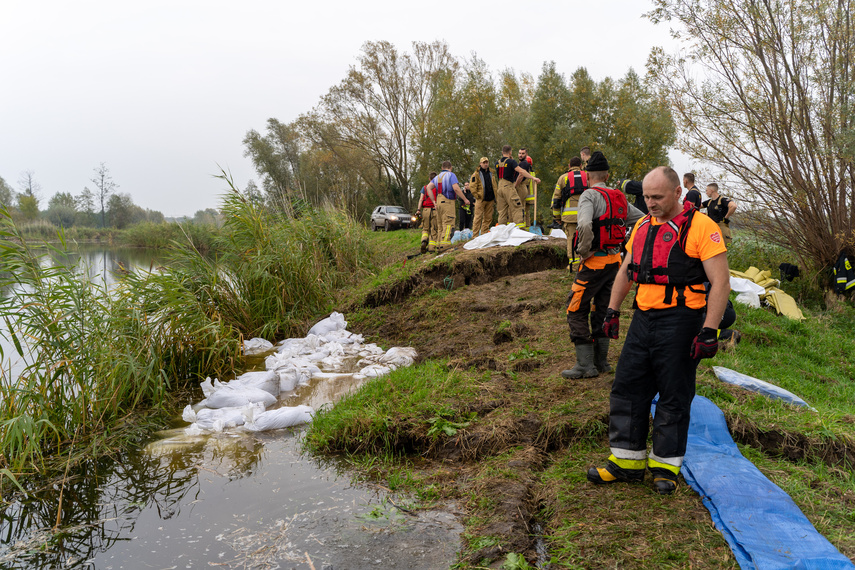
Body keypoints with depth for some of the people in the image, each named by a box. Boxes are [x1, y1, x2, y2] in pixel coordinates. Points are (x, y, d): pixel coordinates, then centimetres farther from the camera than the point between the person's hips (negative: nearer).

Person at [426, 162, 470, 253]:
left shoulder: (437, 177, 19)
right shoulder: (451, 175, -1)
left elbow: (429, 187, 7)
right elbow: (456, 188, -15)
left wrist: (433, 200, 6)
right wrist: (465, 199, -8)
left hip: (438, 203, 7)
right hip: (448, 202, -7)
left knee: (441, 226, 11)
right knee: (448, 225, -12)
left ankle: (439, 246, 9)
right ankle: (444, 245, -24)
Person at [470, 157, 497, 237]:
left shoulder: (492, 173, 16)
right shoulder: (476, 174, 0)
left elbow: (496, 186, 22)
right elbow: (471, 186, -5)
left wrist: (495, 198, 14)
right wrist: (477, 196, -9)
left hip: (490, 200, 5)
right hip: (481, 199, -5)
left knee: (488, 218, 5)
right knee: (478, 217, -8)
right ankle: (475, 236, -8)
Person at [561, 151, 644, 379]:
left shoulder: (590, 195, -12)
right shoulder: (619, 198, 10)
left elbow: (585, 225, -30)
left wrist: (584, 252, -16)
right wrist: (624, 245, 15)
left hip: (595, 262, -7)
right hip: (614, 260, 8)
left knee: (576, 311, 1)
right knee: (601, 310, 17)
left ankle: (585, 365, 1)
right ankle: (601, 362, 23)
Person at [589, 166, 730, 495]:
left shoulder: (701, 227, -9)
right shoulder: (642, 226, 12)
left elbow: (720, 282, -13)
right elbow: (625, 272, 22)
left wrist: (709, 331, -18)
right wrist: (612, 311, 18)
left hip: (679, 323, -7)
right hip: (643, 319, 7)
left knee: (673, 398, 4)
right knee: (627, 388, 9)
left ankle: (665, 465, 20)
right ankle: (627, 460, 21)